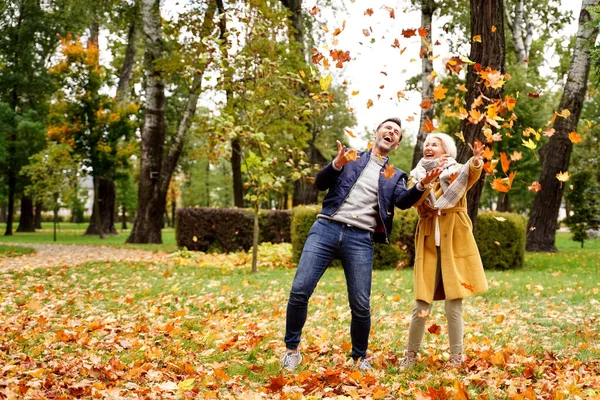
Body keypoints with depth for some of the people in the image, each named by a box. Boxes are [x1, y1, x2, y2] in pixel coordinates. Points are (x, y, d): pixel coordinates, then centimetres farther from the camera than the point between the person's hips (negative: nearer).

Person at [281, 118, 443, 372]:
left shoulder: (395, 176, 18)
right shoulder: (351, 156, 16)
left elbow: (403, 201, -2)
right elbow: (320, 184, 6)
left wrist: (422, 185, -22)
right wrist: (337, 164, -14)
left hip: (360, 239, 1)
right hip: (326, 228, -1)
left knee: (361, 304, -3)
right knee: (299, 291, -9)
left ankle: (360, 357, 19)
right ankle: (292, 349, 9)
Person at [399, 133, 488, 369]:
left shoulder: (457, 171, 4)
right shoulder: (417, 175, 11)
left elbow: (471, 176, -21)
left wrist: (476, 163, -44)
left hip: (454, 243, -2)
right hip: (428, 244, 2)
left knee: (453, 305, -3)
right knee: (422, 306, 0)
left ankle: (456, 357, 11)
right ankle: (411, 354, 17)